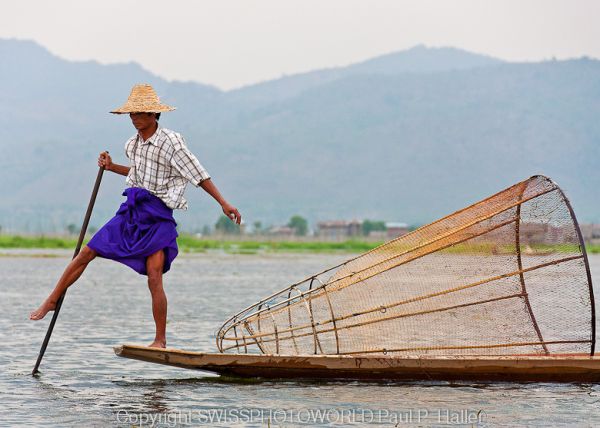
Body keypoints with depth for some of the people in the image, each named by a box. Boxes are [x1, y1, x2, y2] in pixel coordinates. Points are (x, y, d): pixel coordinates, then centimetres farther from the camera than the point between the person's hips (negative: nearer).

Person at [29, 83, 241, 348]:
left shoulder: (171, 142, -12)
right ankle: (52, 301, 18)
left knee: (154, 278, -15)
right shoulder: (132, 145, 10)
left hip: (158, 217, -6)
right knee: (86, 254, 4)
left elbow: (199, 175, -13)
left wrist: (224, 203, -16)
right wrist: (112, 167, 15)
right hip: (132, 210, 7)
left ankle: (160, 340, -5)